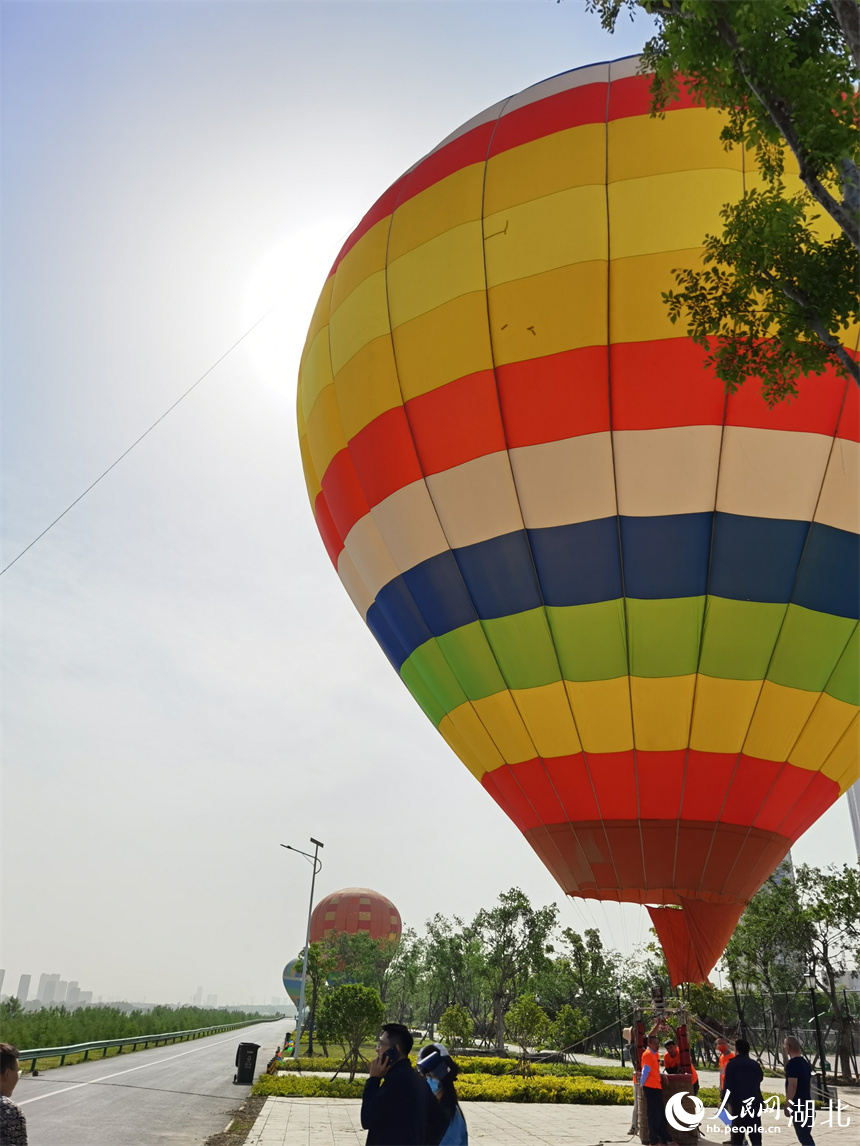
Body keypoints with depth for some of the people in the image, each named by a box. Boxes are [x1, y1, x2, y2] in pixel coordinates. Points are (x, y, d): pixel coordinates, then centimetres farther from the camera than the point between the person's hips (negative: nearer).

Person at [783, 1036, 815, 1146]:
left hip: (797, 1105, -9)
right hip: (806, 1103, 9)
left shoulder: (792, 1063, -17)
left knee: (804, 1137, -6)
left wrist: (787, 1105, -18)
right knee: (806, 1136, 17)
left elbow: (792, 1085, -22)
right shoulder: (805, 1062, 12)